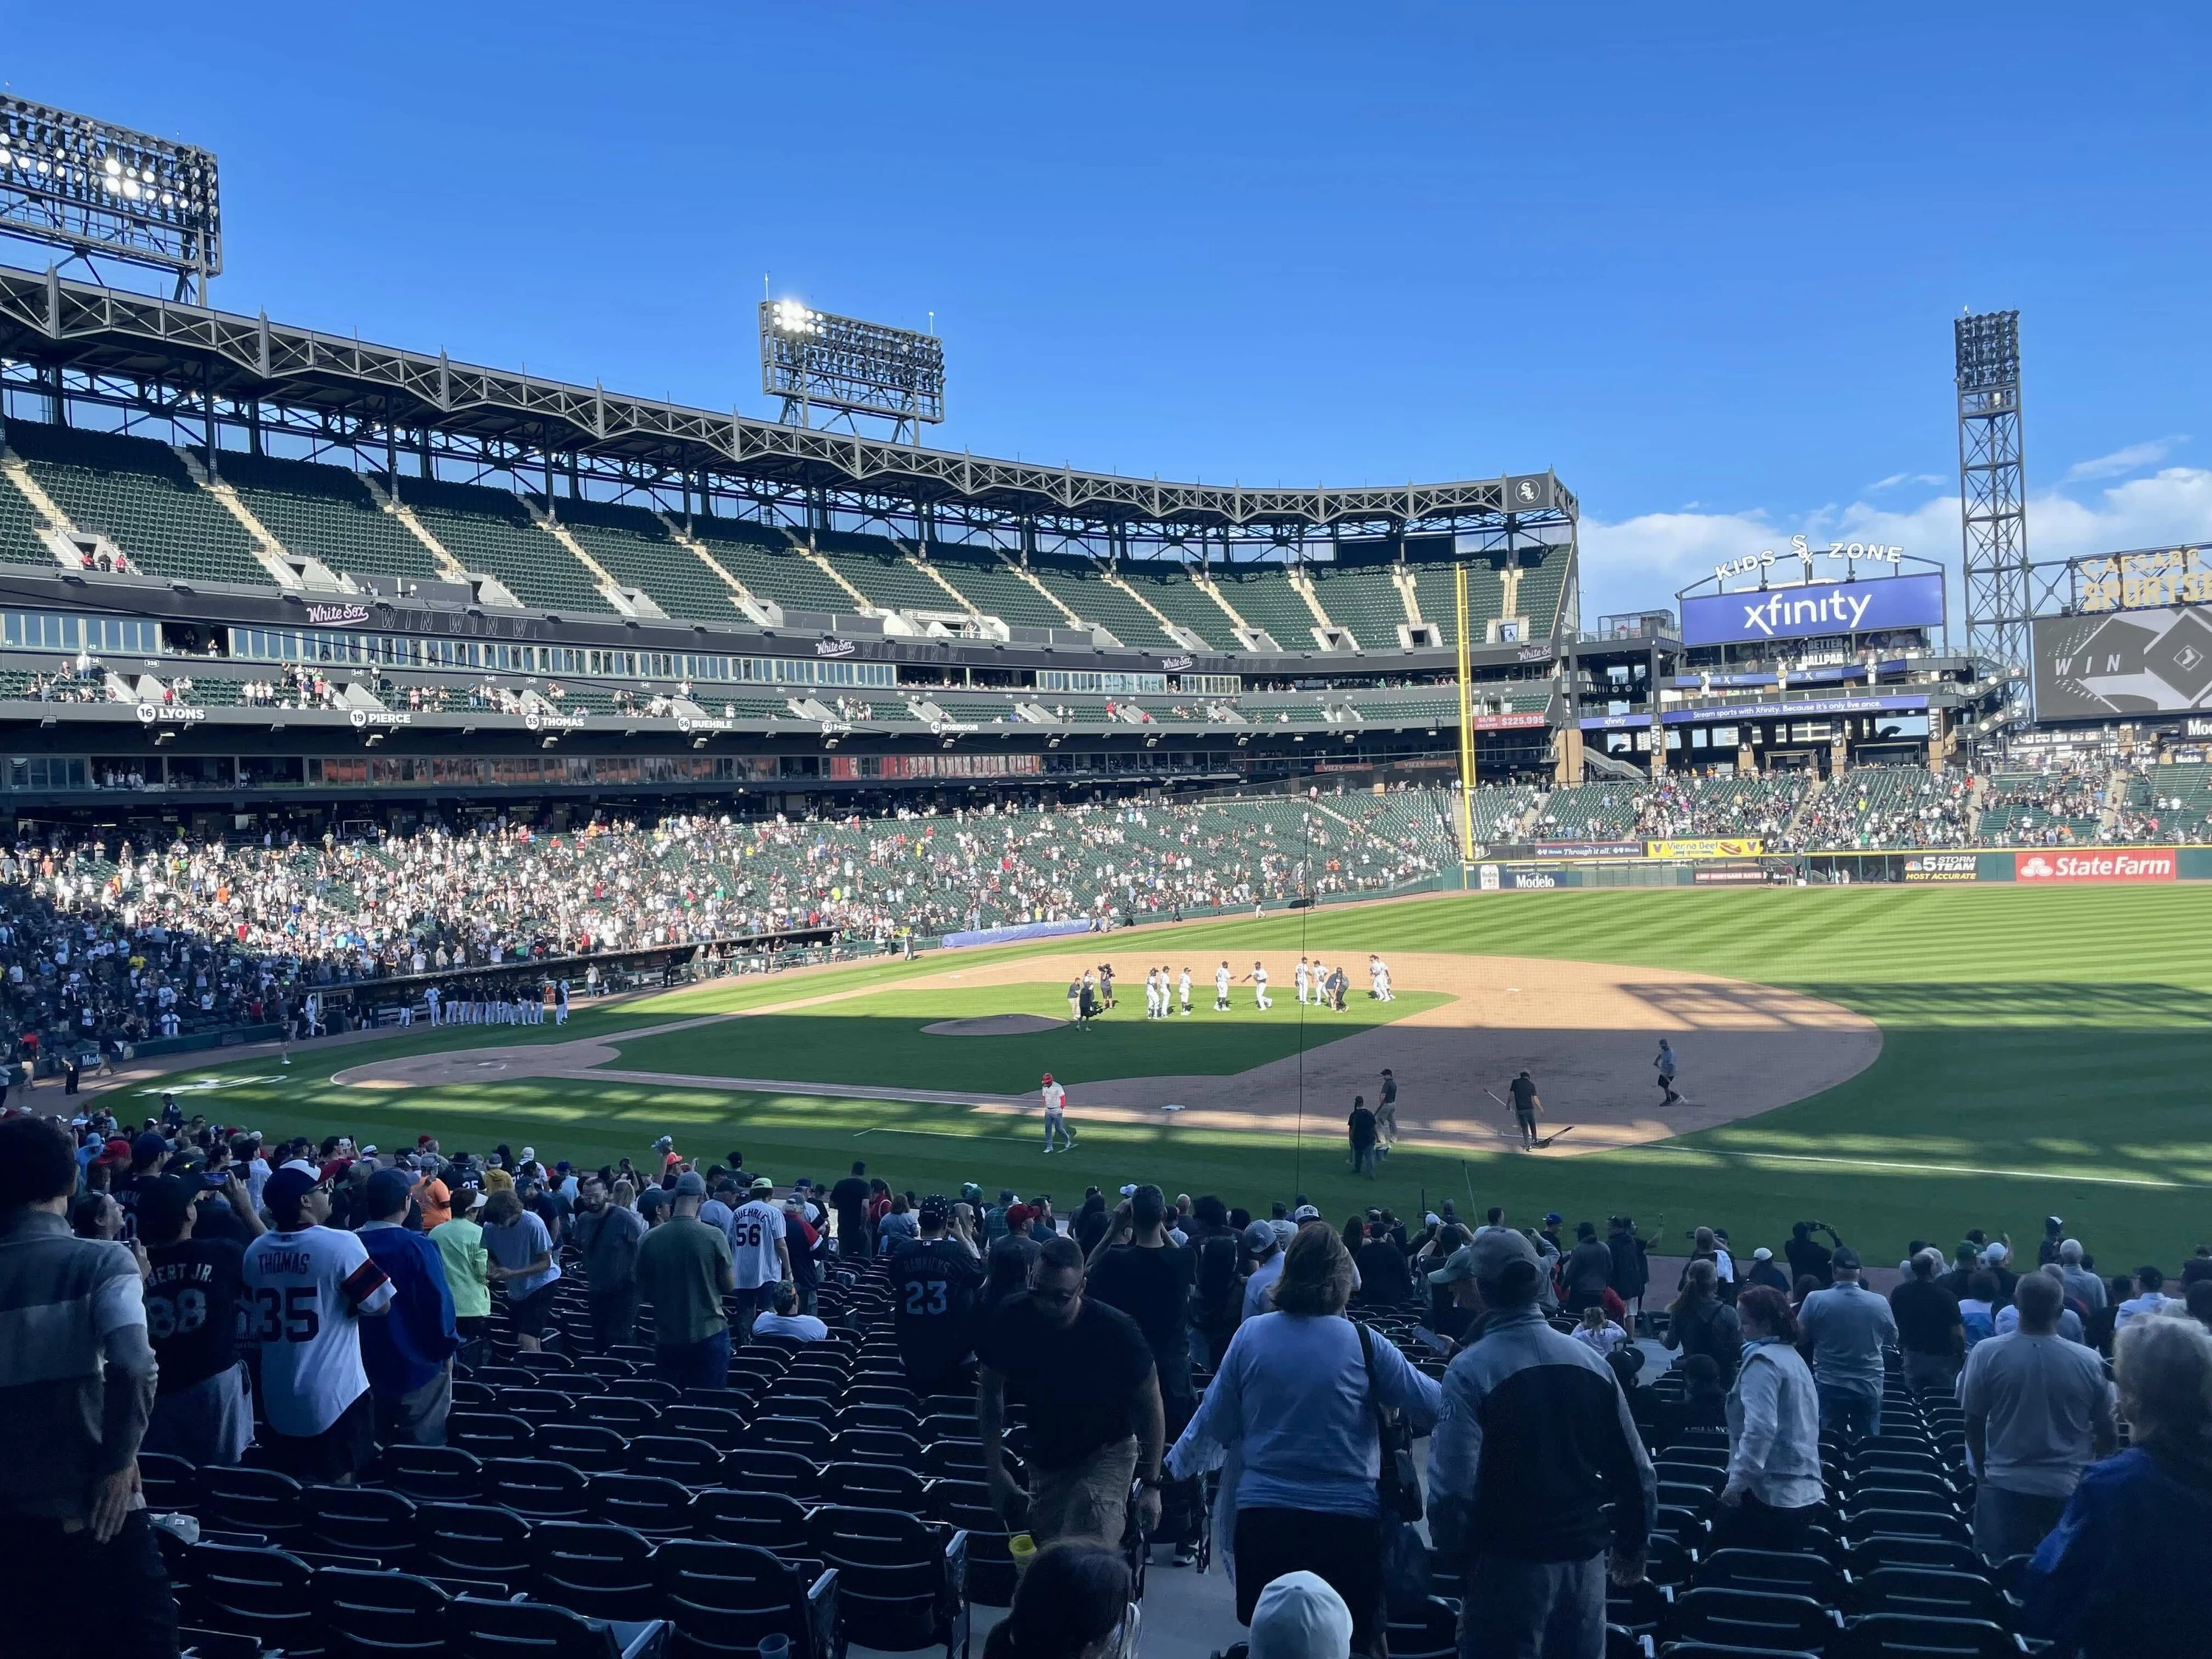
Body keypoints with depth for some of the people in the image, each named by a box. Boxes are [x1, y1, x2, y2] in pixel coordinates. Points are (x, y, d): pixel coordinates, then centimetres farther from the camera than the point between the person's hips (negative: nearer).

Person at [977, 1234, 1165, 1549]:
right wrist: (995, 1469, -5)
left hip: (1105, 1454, -4)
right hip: (1045, 1456, 4)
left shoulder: (1116, 1330, -27)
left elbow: (1149, 1403, -13)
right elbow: (990, 1392, -3)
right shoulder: (1010, 1319, -19)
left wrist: (1151, 1484, -12)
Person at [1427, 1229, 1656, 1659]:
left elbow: (1453, 1486, -21)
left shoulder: (1470, 1370, -17)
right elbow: (1636, 1471, 5)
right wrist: (1633, 1545, 20)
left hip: (1509, 1565, -5)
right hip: (1587, 1562, 5)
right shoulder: (1591, 1361, -1)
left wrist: (1454, 1550, -2)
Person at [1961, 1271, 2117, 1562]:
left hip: (2005, 1486, -1)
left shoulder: (1986, 1353, -10)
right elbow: (2108, 1435, 2)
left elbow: (1973, 1426, -2)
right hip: (2070, 1489, 1)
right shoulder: (2089, 1361, -9)